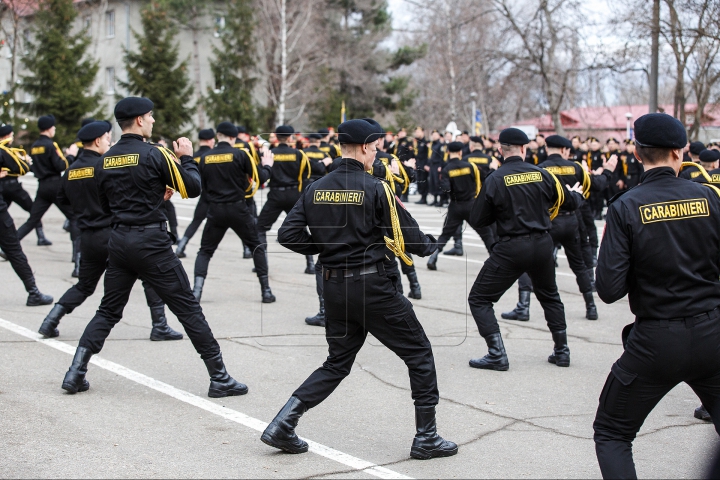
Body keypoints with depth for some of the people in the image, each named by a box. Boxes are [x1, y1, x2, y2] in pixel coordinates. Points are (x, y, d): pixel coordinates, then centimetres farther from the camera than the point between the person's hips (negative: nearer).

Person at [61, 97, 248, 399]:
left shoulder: (106, 160, 8)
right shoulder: (154, 154, -11)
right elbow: (192, 188, -9)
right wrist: (186, 157, 7)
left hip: (118, 241, 6)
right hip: (151, 242, -6)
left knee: (108, 311, 17)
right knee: (188, 309, 1)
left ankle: (75, 374, 10)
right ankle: (220, 379, 5)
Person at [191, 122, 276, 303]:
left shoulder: (205, 157, 1)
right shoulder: (240, 154, -7)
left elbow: (203, 186, 11)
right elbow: (260, 178, -4)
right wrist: (267, 166, 15)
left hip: (215, 211, 2)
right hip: (238, 209, -1)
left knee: (205, 251, 13)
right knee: (257, 247, 14)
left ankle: (197, 291, -3)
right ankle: (266, 291, 12)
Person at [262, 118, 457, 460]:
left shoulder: (317, 189, 4)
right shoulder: (375, 189, -12)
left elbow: (288, 234, 2)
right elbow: (409, 235, -8)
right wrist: (429, 245, 14)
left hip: (334, 287, 6)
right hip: (371, 286, -6)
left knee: (338, 362, 19)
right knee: (419, 353, 9)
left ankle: (282, 426, 11)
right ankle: (426, 437, 12)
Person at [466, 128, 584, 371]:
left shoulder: (495, 180, -10)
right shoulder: (541, 174, -1)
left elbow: (476, 221, -4)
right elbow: (570, 202, 13)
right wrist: (576, 193, 37)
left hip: (511, 248, -4)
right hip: (542, 244, 5)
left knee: (479, 299, 7)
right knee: (550, 297, 28)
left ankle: (497, 355, -1)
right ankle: (562, 351, 30)